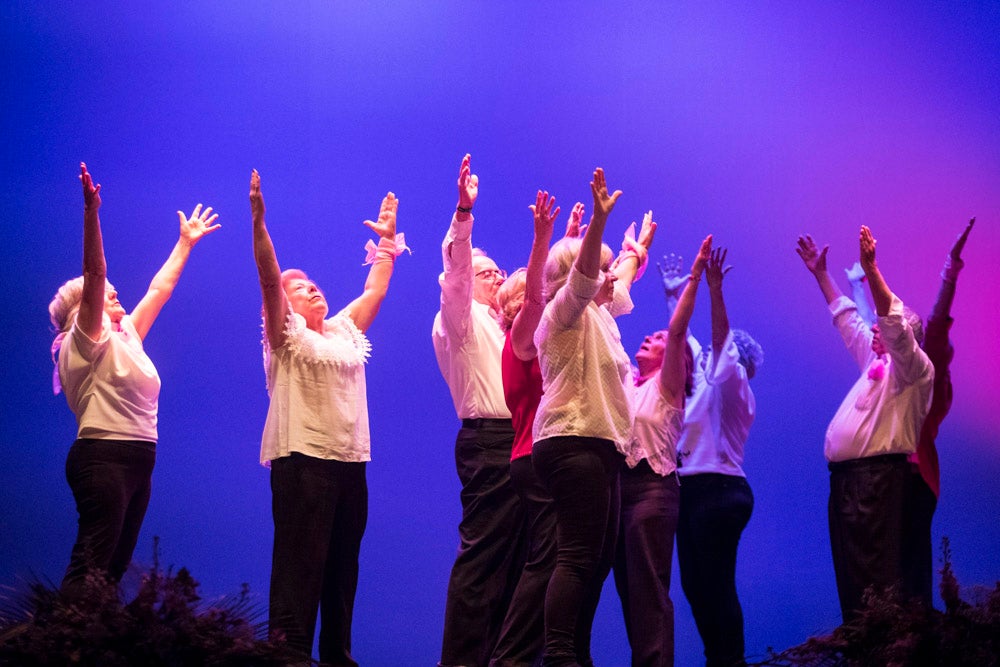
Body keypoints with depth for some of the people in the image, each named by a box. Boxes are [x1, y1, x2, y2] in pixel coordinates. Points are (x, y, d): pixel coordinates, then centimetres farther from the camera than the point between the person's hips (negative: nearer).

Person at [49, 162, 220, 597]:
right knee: (90, 567, -14)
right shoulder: (86, 339, -4)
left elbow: (159, 290, 29)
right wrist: (91, 212, -25)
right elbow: (94, 275, -16)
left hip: (136, 461, 9)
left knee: (113, 567, 8)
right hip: (102, 458, -9)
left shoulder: (127, 335, 18)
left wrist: (186, 243, 34)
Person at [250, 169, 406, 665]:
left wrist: (387, 240, 28)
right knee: (299, 567, -10)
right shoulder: (287, 334, 2)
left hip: (350, 463, 7)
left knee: (342, 568, 8)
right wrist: (258, 222, -19)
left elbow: (375, 290, 28)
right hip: (302, 461, -6)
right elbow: (269, 279, -10)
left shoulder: (345, 331, 20)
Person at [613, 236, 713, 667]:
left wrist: (695, 278, -12)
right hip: (618, 481, 7)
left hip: (652, 486, -7)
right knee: (627, 584, 5)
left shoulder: (667, 386, 5)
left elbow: (677, 329, -8)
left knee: (649, 586, -11)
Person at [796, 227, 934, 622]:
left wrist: (870, 269, -25)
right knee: (850, 575, 5)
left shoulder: (914, 367, -1)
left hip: (878, 476, -9)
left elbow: (893, 322, -18)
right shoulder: (875, 363, 24)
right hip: (846, 478, 9)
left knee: (875, 575, -16)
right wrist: (820, 274, 37)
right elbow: (845, 316, 34)